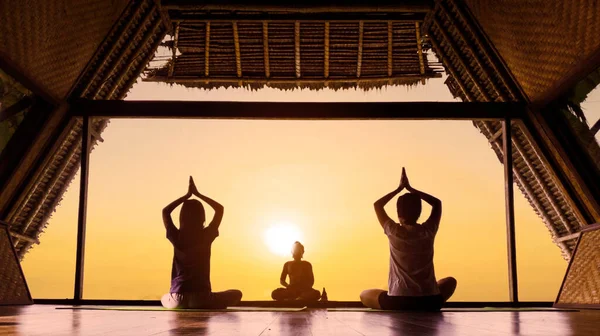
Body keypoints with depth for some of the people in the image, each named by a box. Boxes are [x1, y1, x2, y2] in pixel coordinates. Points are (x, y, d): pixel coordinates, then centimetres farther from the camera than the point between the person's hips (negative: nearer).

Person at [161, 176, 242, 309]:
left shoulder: (176, 237, -4)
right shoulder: (206, 236, -5)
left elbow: (165, 211, 15)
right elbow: (219, 208, 10)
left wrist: (186, 195, 13)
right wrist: (197, 194, 12)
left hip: (177, 298, 2)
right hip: (201, 297, -2)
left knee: (164, 299, 38)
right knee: (236, 294, 19)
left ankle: (182, 306, 20)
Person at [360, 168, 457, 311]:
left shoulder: (394, 232, -5)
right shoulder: (428, 231, -2)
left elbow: (377, 205, 13)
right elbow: (437, 203, 18)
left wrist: (400, 188, 15)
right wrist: (410, 188, 16)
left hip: (397, 301, -1)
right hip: (429, 301, 1)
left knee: (364, 295, 26)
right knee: (450, 282, 33)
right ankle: (426, 308, 20)